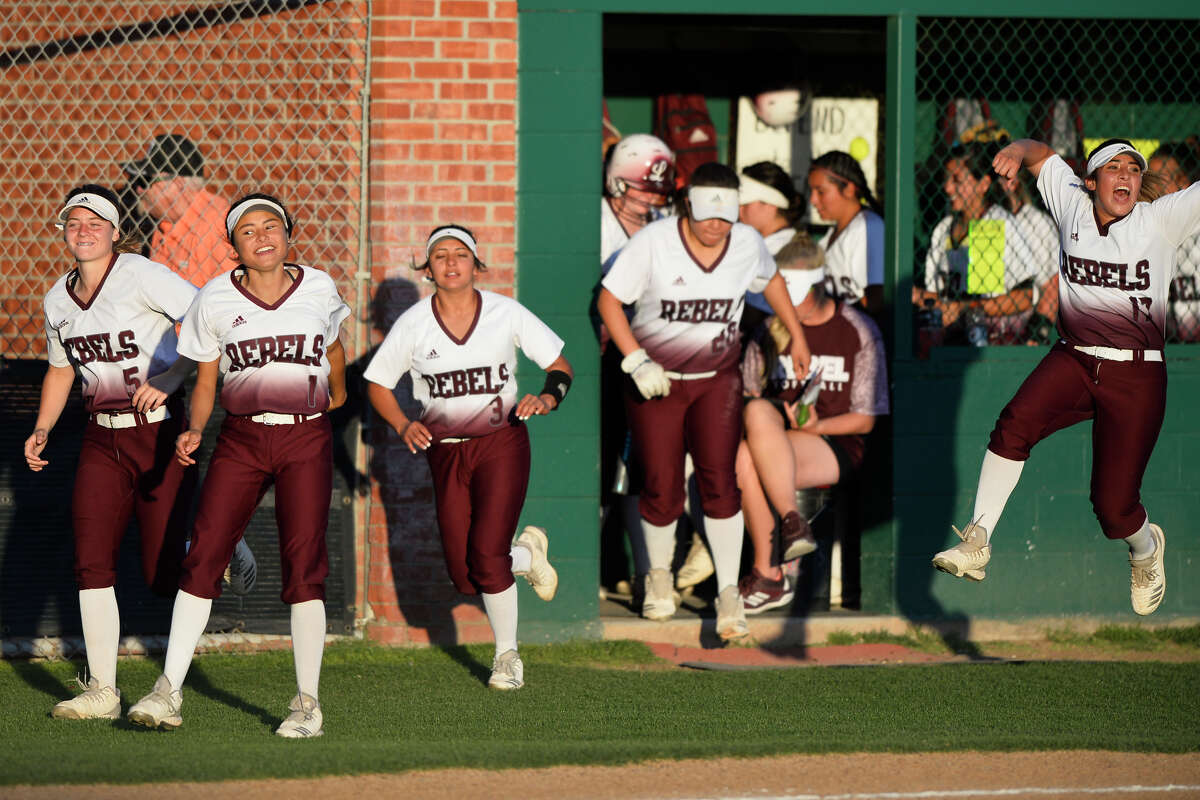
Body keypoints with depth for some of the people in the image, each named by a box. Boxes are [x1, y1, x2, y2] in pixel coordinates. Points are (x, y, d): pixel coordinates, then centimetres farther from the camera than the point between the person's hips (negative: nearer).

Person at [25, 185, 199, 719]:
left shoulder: (142, 277, -12)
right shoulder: (59, 299, 9)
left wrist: (169, 379, -25)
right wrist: (42, 430, 10)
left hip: (160, 431, -6)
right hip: (102, 439, 6)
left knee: (163, 574, -5)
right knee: (90, 560, -6)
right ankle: (102, 691, -1)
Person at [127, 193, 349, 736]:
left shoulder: (318, 288, 3)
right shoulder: (215, 300, 1)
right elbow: (205, 382, 7)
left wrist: (337, 392, 38)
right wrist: (194, 431, -9)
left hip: (306, 440, 0)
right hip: (240, 440, 0)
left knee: (303, 567, -8)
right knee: (202, 558, -9)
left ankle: (307, 704, 0)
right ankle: (169, 692, -6)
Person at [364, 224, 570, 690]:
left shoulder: (505, 313, -5)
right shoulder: (413, 325, -4)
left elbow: (559, 365, 4)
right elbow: (378, 385, 7)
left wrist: (549, 398, -17)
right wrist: (403, 425, -11)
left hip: (502, 443, -2)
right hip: (446, 454, 2)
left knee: (486, 558, -16)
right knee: (465, 578, -1)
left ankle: (507, 654, 8)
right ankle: (527, 553, 34)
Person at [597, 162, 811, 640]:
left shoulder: (747, 243, -5)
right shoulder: (653, 242, -17)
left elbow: (770, 281, 17)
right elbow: (610, 299, -11)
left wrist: (797, 336, 20)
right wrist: (636, 361, -19)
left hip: (717, 381, 2)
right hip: (655, 382, -2)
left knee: (719, 480, -11)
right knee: (662, 491, -2)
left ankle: (728, 595, -4)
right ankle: (659, 575, 27)